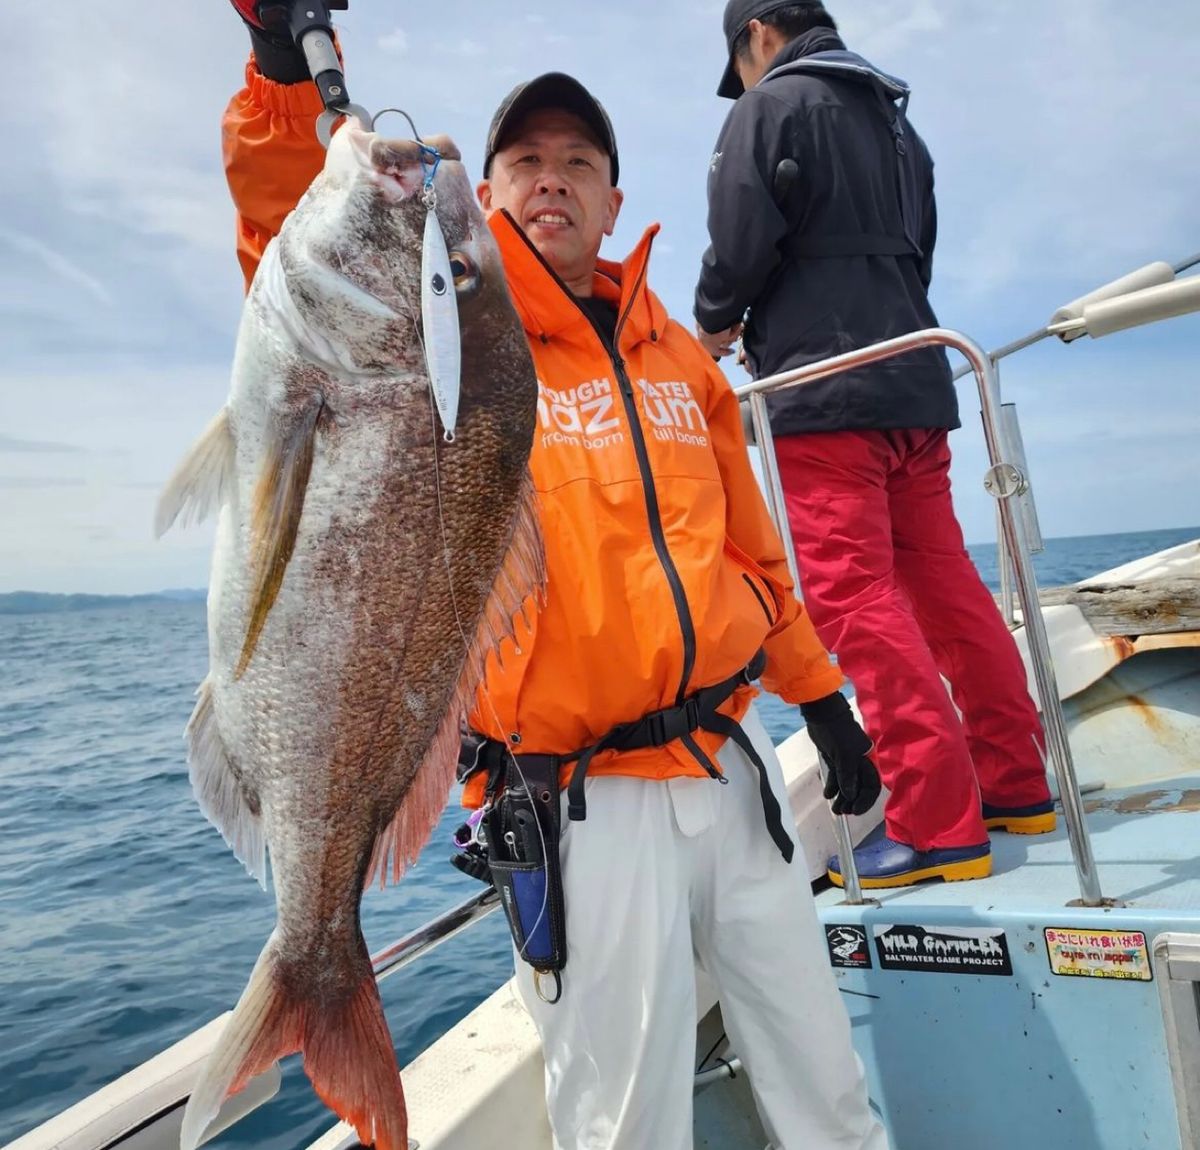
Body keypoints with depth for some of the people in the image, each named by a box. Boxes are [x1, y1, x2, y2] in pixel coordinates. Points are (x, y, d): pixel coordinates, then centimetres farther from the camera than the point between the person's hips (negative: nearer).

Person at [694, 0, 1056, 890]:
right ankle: (1016, 785, 17)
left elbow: (739, 244, -10)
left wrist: (716, 324, 10)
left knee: (858, 601, -10)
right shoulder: (894, 119, 25)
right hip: (911, 383, 9)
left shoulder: (772, 105, 1)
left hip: (821, 393, -8)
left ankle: (940, 825, -9)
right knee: (946, 588, 11)